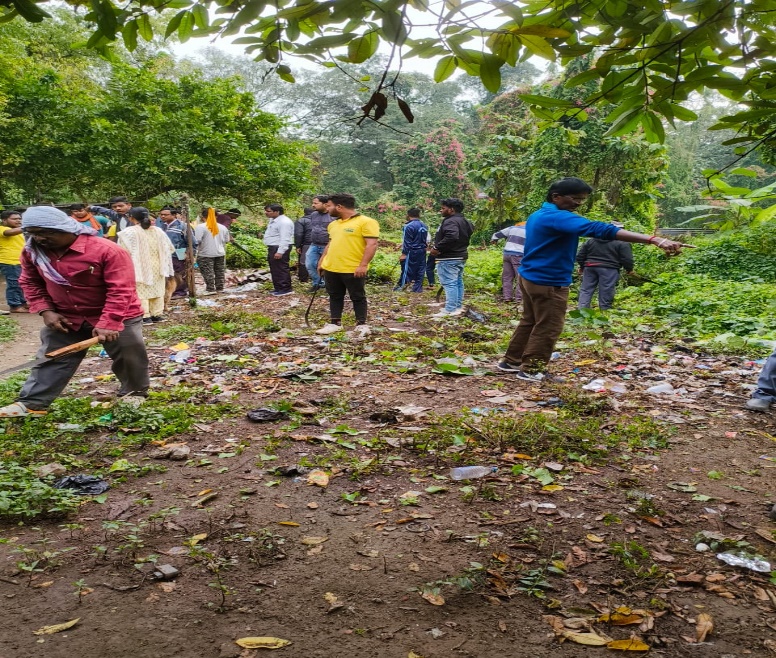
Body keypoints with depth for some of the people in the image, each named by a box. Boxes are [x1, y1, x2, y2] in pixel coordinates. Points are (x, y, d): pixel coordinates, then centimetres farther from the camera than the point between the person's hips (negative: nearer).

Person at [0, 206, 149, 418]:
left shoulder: (107, 250, -28)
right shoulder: (32, 252, -8)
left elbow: (121, 290, -28)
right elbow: (31, 282, 7)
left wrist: (107, 323, -33)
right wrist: (45, 310, -7)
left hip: (118, 318, -4)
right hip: (65, 318, 4)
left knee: (128, 359, 9)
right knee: (51, 360, 8)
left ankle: (135, 395, 31)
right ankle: (32, 403, 17)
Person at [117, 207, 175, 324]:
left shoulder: (128, 232, -10)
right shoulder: (158, 231, 6)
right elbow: (167, 249, 10)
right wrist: (164, 266, 17)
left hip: (139, 267, -5)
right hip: (157, 266, 5)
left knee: (141, 291, -2)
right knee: (157, 290, 11)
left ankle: (145, 316, -6)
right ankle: (157, 315, 13)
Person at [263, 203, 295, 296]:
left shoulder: (284, 222, -18)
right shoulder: (273, 220, 15)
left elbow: (285, 239, -24)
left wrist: (280, 251, -29)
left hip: (280, 248, -11)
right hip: (273, 248, 11)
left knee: (281, 269, -8)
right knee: (275, 269, 15)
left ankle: (285, 289, -4)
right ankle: (278, 288, 22)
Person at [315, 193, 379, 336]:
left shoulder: (366, 222, -11)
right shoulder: (333, 224, 14)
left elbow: (372, 245, -16)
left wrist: (363, 265, -22)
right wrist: (321, 262, 20)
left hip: (353, 270, -7)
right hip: (331, 268, 7)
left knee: (358, 297, 5)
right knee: (335, 296, 13)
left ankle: (361, 324, 15)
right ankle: (335, 323, 23)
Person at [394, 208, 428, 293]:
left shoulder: (409, 226, -15)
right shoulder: (424, 226, 10)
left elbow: (407, 241, -15)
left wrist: (404, 253, -13)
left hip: (412, 252, -7)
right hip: (422, 251, 7)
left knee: (406, 269, -2)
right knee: (420, 269, 8)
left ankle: (401, 285, 2)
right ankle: (418, 287, 11)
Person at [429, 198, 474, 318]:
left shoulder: (450, 221, -20)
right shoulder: (464, 221, 14)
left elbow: (452, 236, -36)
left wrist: (437, 248, -28)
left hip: (449, 259, -11)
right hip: (461, 256, 11)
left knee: (449, 283, -10)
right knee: (458, 282, 16)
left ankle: (450, 310, -12)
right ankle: (458, 307, 24)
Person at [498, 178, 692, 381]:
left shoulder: (538, 215, 10)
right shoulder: (558, 217, -23)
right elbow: (599, 229, -34)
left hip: (530, 277, 10)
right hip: (548, 283, -10)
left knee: (529, 321, 19)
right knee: (547, 328, 3)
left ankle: (511, 361, 28)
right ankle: (530, 370, 12)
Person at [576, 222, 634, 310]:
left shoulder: (591, 240, 14)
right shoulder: (622, 243, -1)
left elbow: (580, 256, 15)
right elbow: (627, 259, -5)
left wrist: (582, 266, 31)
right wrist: (629, 269, 13)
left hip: (590, 267, 4)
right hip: (609, 269, -4)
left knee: (585, 290, 7)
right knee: (606, 293, 0)